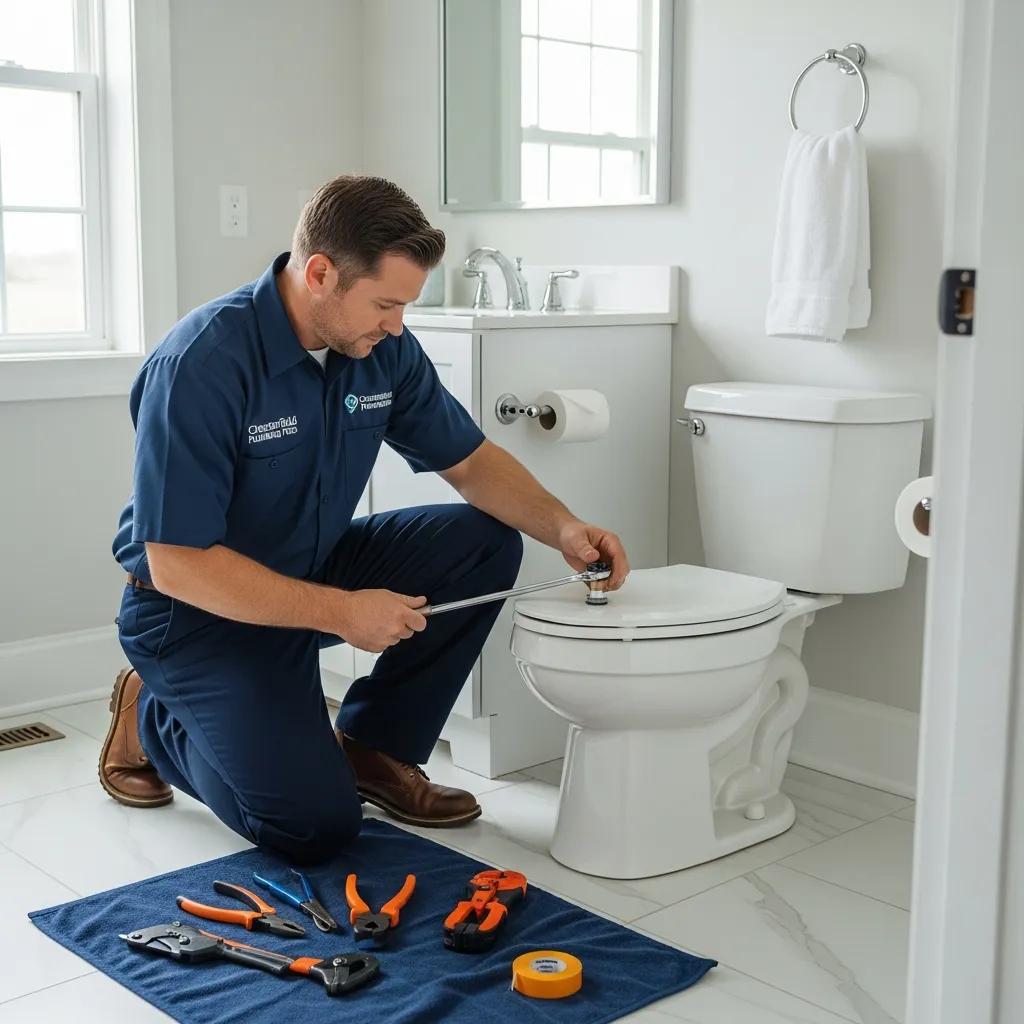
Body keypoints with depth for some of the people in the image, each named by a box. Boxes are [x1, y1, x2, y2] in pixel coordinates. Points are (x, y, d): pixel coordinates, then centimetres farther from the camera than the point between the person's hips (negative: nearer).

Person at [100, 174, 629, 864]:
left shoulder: (385, 348, -8)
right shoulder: (203, 362, -28)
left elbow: (471, 461, 2)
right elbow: (177, 563, -28)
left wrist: (563, 527, -16)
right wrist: (340, 612, -29)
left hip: (315, 568, 7)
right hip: (199, 607, -7)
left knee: (487, 543, -11)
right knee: (317, 826, -17)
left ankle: (373, 745, 4)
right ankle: (155, 719, 10)